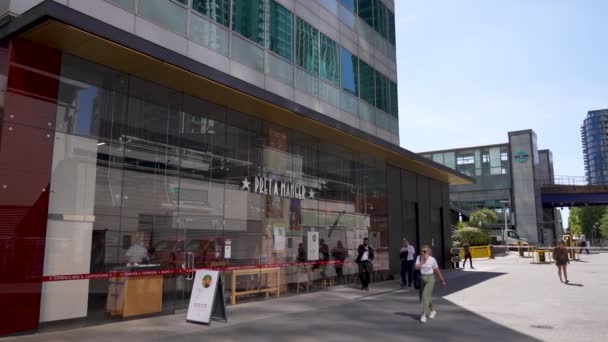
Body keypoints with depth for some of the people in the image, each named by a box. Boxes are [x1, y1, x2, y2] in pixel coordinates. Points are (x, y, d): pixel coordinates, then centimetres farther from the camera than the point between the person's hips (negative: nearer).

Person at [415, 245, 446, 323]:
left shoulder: (432, 259, -11)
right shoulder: (419, 257, -3)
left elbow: (437, 271, -1)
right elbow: (417, 267, -15)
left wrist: (442, 280, 7)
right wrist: (423, 261, -22)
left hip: (430, 279, -4)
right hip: (422, 279, 5)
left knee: (425, 296, -15)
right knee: (425, 297, 15)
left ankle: (423, 315, -12)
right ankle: (433, 310, 40)